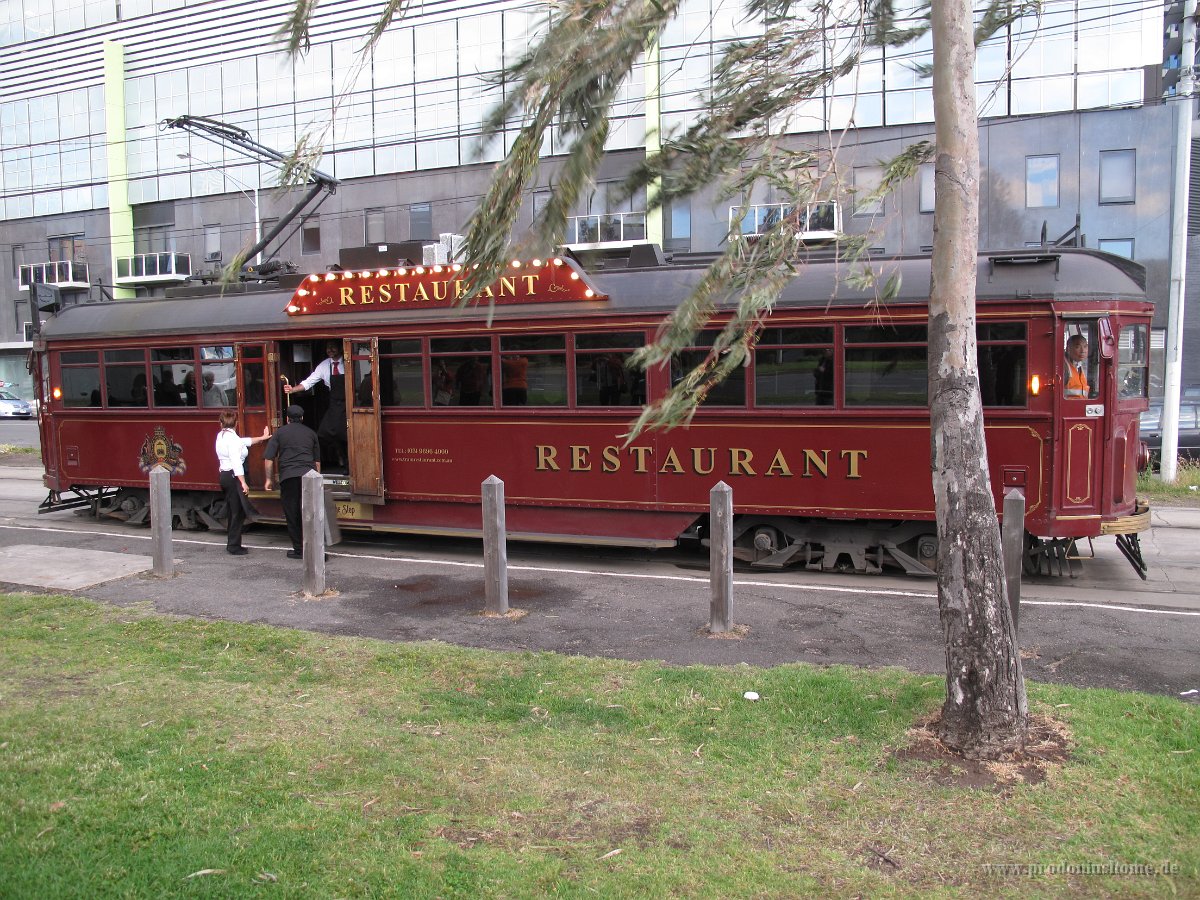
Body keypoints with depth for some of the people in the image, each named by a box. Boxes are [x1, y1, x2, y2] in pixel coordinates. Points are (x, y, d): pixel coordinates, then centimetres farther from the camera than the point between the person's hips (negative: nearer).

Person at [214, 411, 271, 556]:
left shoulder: (221, 435, 12)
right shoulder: (232, 437, -16)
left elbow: (244, 441, 24)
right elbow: (236, 462, -22)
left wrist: (262, 438, 33)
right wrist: (243, 482, -22)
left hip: (224, 475, 10)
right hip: (234, 476, -10)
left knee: (233, 511, 17)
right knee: (238, 512, -3)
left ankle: (232, 544, 23)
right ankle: (234, 546, 1)